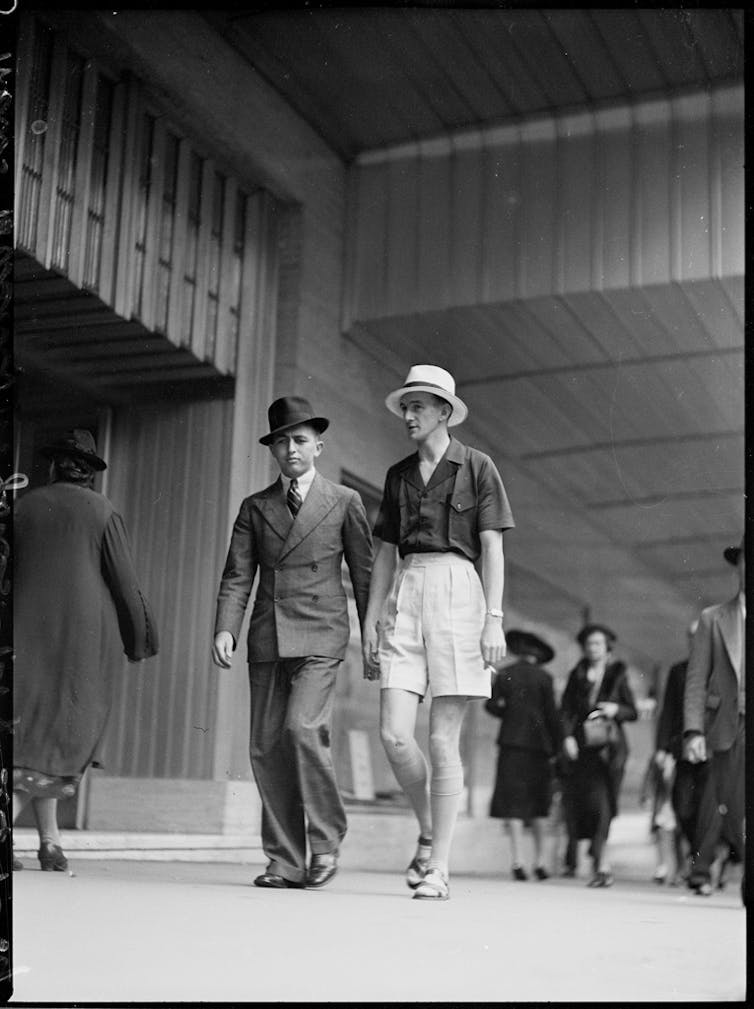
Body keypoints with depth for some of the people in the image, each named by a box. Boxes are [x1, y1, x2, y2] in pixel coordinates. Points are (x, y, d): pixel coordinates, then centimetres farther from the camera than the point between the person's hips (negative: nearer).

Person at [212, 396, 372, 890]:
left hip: (320, 635, -4)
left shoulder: (345, 502, 6)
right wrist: (226, 630, -9)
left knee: (303, 728, -21)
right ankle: (285, 862, 9)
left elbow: (364, 575, 7)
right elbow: (237, 576, 7)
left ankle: (327, 838, -3)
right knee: (267, 747, 1)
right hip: (268, 639, 4)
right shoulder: (255, 508, 13)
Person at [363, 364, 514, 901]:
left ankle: (439, 868, 3)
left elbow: (492, 547, -2)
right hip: (405, 598, 4)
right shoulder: (399, 475, 17)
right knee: (394, 735, -6)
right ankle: (429, 830, 19)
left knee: (444, 740, -5)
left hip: (458, 594, -4)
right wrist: (371, 619, 13)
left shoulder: (476, 466, 3)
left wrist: (494, 619, -10)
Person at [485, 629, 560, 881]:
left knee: (513, 802, 0)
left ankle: (517, 860, -9)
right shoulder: (544, 678, 0)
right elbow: (551, 715, -2)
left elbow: (491, 704, 0)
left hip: (511, 741, 0)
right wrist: (555, 747, 4)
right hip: (538, 744, 0)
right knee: (538, 803, 11)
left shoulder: (504, 674, 4)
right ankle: (540, 861, 12)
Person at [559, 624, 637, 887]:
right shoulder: (577, 675, 13)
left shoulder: (618, 675, 9)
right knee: (575, 802, -4)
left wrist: (616, 709, -10)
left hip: (608, 746, -2)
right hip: (580, 745, 2)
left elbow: (633, 712, 10)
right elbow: (565, 709, 7)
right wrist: (567, 736, -8)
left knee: (600, 801, -13)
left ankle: (601, 865, -14)